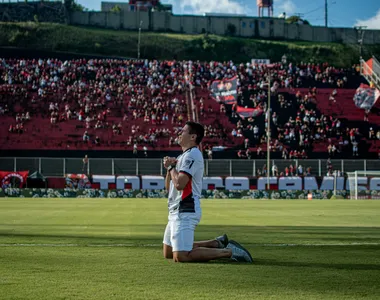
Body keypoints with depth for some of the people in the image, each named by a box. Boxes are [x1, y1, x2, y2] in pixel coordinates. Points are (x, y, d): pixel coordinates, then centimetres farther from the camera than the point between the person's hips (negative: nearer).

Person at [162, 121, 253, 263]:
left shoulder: (192, 155, -13)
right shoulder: (183, 156, 19)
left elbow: (179, 184, -24)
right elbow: (168, 186, 21)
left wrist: (171, 167, -7)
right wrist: (170, 168, 4)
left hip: (185, 212, -10)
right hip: (176, 211, 10)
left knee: (180, 256, -19)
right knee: (168, 253, 18)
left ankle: (228, 252, -11)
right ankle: (217, 243, 19)